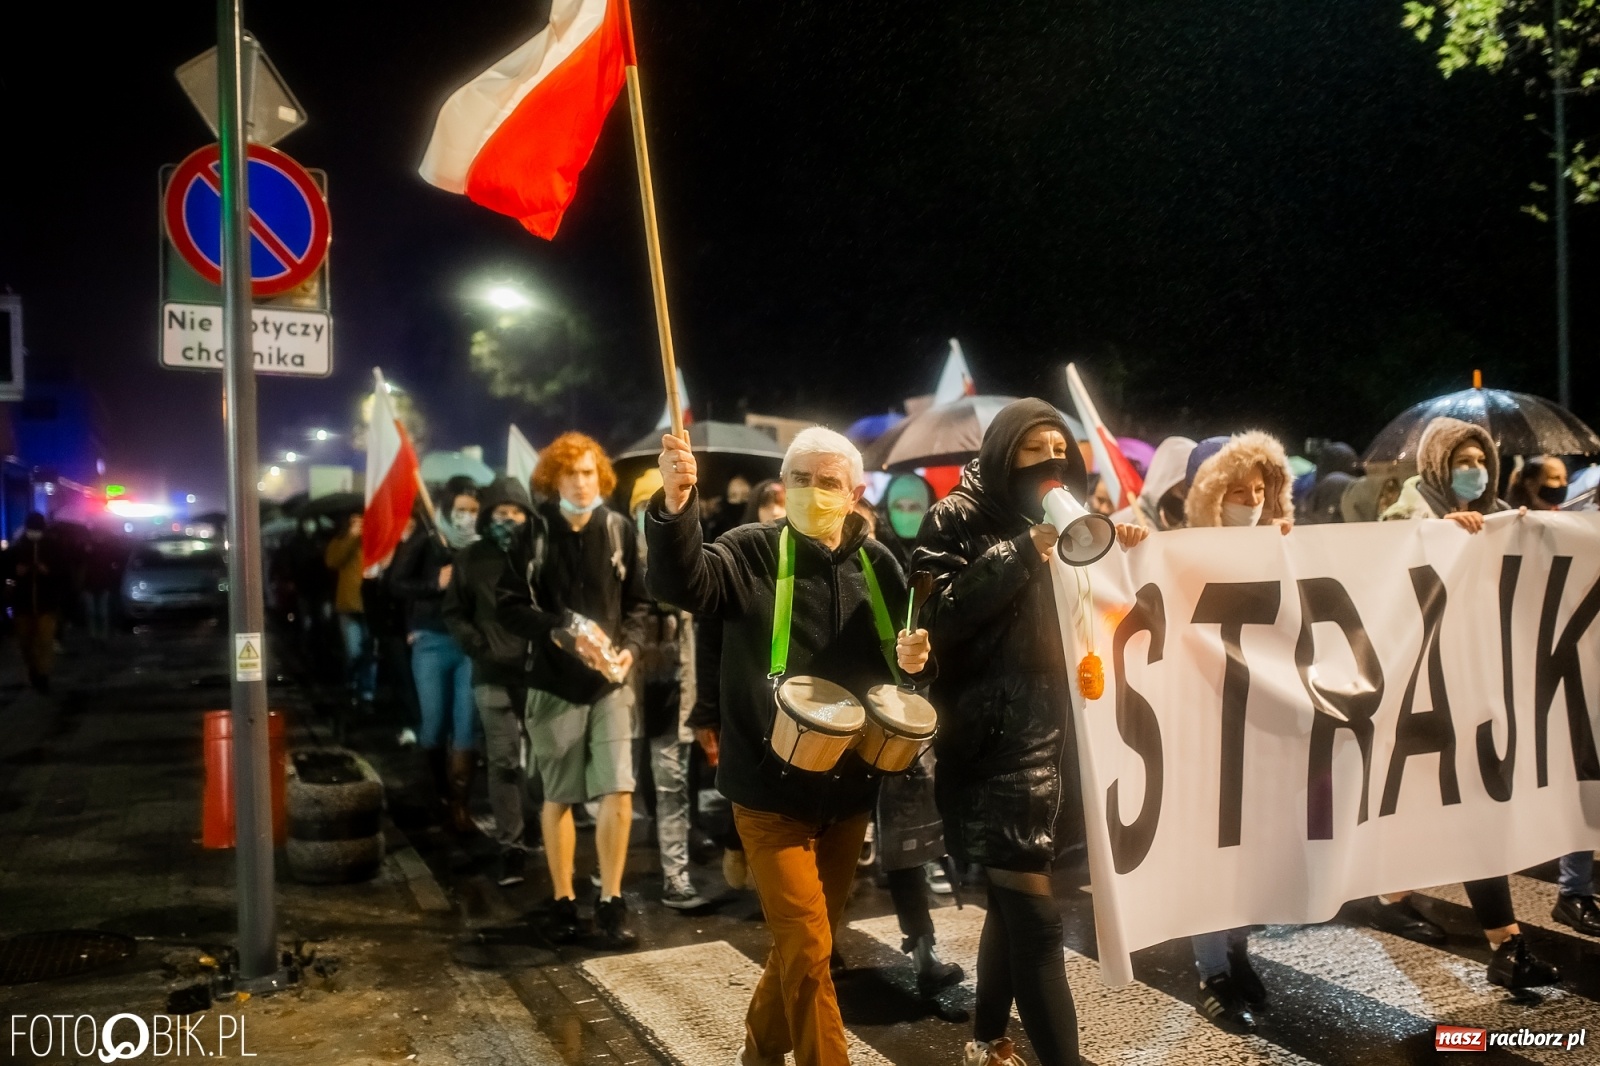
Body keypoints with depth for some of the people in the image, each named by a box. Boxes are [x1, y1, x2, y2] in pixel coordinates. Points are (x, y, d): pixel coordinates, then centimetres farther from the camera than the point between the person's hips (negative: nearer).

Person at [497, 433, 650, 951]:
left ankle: (611, 903, 9)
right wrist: (562, 632, -18)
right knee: (558, 796, 10)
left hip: (609, 681, 1)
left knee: (618, 792, -6)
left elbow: (638, 602, 6)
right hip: (554, 682, -1)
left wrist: (630, 647, -11)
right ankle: (563, 901, 25)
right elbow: (509, 605, -6)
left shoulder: (620, 529, 2)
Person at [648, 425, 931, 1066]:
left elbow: (903, 654, 18)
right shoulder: (753, 552, -8)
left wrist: (912, 657, -6)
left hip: (849, 787, 5)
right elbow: (683, 584, -27)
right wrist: (675, 505, -44)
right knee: (808, 946, -5)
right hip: (773, 787, -5)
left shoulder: (877, 565, 5)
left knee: (806, 940, 19)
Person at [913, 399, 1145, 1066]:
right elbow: (943, 614, -16)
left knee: (1013, 901, 16)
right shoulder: (958, 520, -4)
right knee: (1035, 915, -9)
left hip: (1052, 731, 7)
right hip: (995, 739, -7)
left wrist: (1120, 548, 0)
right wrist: (1024, 551, -21)